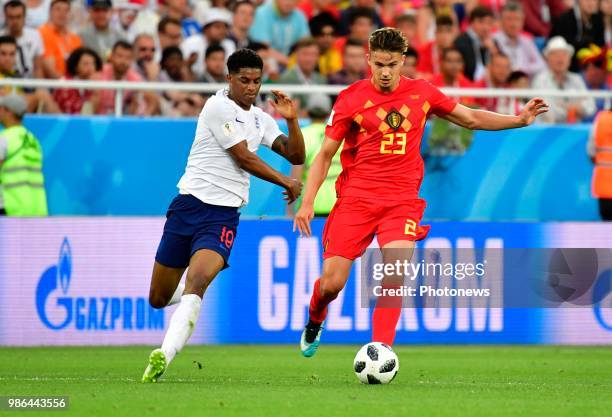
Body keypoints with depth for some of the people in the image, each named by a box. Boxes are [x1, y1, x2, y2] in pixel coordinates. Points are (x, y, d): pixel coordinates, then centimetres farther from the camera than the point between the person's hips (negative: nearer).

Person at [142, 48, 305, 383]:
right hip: (189, 203, -2)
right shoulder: (219, 107, -6)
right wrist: (287, 183, 5)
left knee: (196, 283, -26)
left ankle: (164, 356, -35)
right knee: (159, 299, 6)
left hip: (224, 214, 3)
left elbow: (296, 156, 15)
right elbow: (244, 158, -6)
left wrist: (291, 120, -1)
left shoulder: (261, 119, 15)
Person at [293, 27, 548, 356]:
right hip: (355, 198, -1)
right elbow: (325, 155, 3)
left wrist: (520, 120, 7)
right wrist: (307, 202, -7)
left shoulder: (421, 92, 6)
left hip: (402, 200, 1)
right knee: (332, 282, -4)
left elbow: (471, 119, 18)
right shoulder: (351, 98, -1)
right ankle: (314, 322, 29)